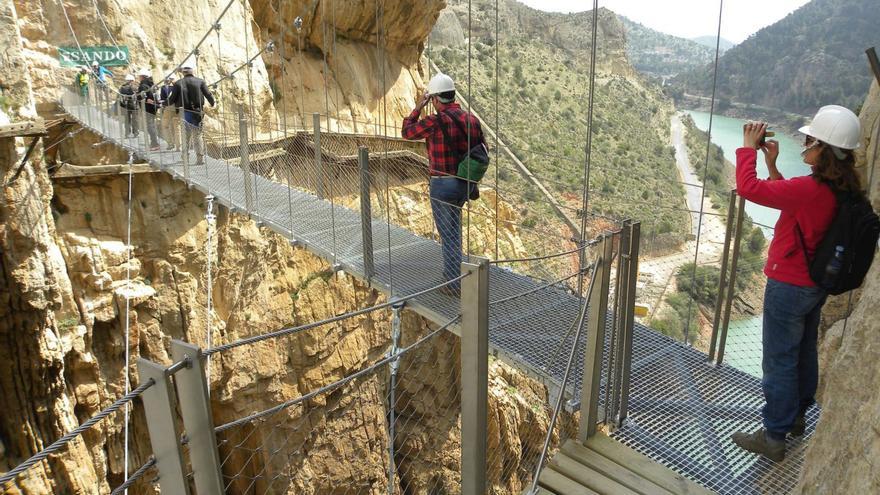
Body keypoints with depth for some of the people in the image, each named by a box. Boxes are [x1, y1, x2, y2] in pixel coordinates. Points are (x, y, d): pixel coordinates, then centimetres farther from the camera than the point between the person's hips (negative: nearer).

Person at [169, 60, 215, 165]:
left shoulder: (178, 83, -3)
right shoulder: (200, 82, -1)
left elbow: (172, 99, 1)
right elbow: (208, 94, 0)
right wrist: (213, 104, 18)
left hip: (185, 113, -1)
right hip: (198, 113, 1)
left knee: (186, 136, 10)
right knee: (198, 136, 8)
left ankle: (185, 158, 14)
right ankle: (200, 158, 5)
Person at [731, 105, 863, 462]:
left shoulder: (810, 189, -28)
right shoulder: (843, 189, 0)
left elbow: (748, 187, -28)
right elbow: (787, 198, 13)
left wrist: (748, 147, -14)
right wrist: (772, 163, 9)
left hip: (789, 287, -9)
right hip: (815, 285, 9)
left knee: (779, 362, 3)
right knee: (805, 352, 23)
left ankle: (774, 438, 16)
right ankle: (797, 416, 42)